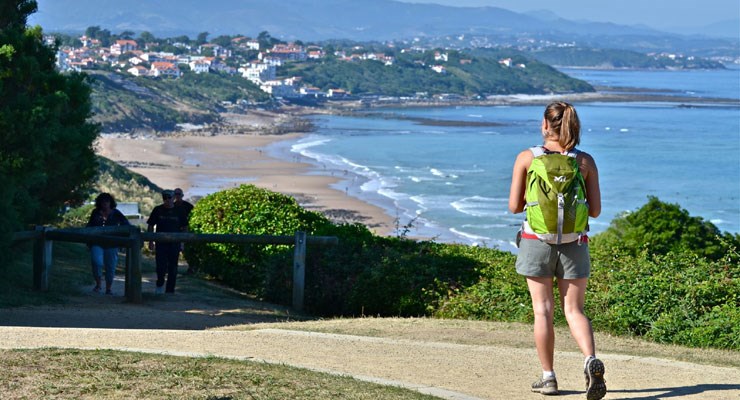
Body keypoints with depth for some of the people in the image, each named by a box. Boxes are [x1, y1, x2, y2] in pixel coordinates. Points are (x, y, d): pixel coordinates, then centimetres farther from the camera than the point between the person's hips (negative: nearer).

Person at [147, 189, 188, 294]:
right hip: (161, 243, -1)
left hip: (174, 243, 1)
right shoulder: (157, 210, 3)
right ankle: (160, 285, 12)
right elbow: (150, 226, 6)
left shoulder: (179, 211, 5)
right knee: (161, 266, -11)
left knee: (173, 268, 4)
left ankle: (170, 290, 13)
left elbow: (184, 227, 12)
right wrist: (151, 241, 0)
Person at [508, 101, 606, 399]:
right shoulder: (585, 161, 0)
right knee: (574, 310, 5)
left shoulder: (526, 158, -4)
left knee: (543, 310, 7)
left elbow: (514, 206, -2)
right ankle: (591, 361, -20)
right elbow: (595, 210, 1)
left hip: (537, 241, -1)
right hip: (574, 243, 1)